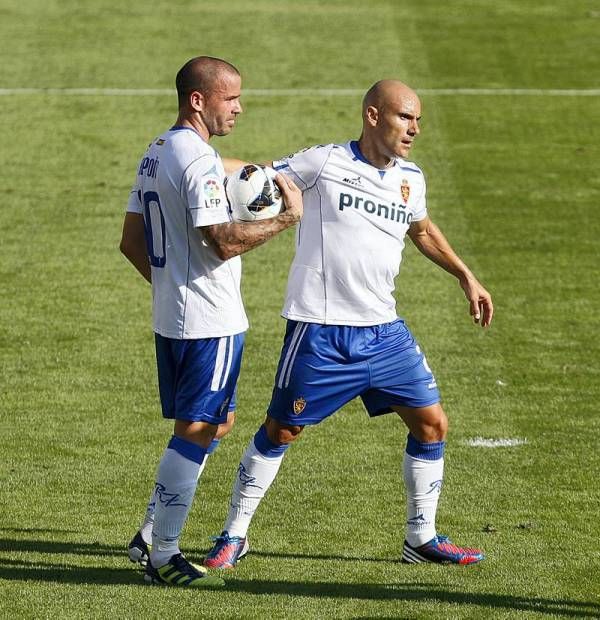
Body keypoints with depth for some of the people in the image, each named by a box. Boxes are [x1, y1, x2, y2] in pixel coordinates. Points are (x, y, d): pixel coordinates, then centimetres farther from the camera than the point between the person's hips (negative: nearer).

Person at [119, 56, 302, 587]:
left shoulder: (155, 154, 13)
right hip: (210, 322, -10)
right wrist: (287, 217, -16)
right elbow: (224, 242, -25)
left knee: (217, 422, 18)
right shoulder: (199, 160, -18)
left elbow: (132, 241, 17)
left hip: (172, 316, 10)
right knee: (195, 431, -4)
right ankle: (163, 557, -1)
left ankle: (151, 536, 17)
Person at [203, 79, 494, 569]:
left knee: (432, 424, 3)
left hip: (384, 331, 5)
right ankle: (235, 533, 18)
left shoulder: (410, 179, 9)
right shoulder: (325, 163, -9)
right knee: (280, 431, 3)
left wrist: (465, 276, 29)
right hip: (320, 334, -5)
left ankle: (422, 538, 18)